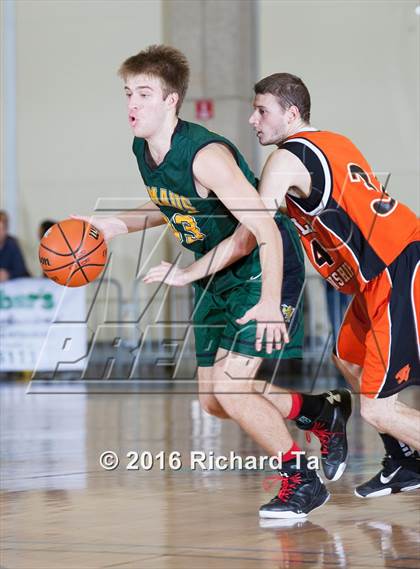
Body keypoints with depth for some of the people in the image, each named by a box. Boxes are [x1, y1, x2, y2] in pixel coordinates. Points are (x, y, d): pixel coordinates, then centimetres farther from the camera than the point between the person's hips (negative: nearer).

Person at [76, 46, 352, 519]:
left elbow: (266, 231, -30)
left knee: (228, 387, -18)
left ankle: (304, 481, 1)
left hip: (265, 271, -9)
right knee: (213, 402, 11)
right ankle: (322, 412, 32)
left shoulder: (206, 155, -29)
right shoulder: (143, 150, -3)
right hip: (217, 277, 9)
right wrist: (114, 226, 4)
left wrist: (270, 304, -38)